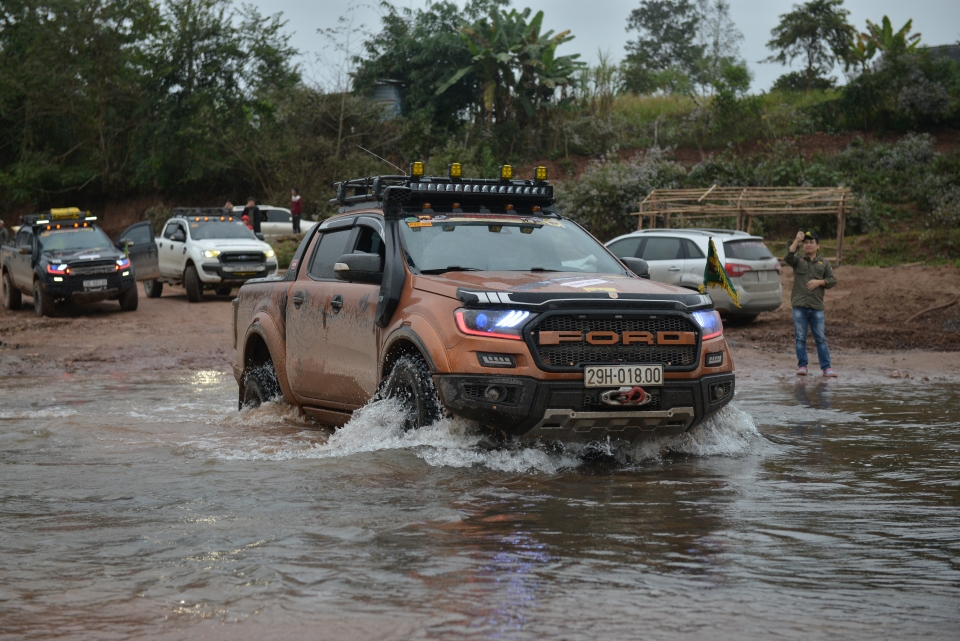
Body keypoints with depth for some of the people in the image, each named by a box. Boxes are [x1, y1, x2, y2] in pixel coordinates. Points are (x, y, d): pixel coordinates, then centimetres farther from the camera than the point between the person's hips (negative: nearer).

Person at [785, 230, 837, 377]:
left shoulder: (824, 263, 12)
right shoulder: (798, 259, 8)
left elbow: (832, 280, 10)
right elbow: (787, 258, -14)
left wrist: (819, 282, -8)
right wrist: (796, 241, -20)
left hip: (817, 306, 1)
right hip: (799, 305, -1)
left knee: (821, 338, 0)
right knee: (800, 338, 1)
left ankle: (826, 367, 2)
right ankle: (802, 366, 8)